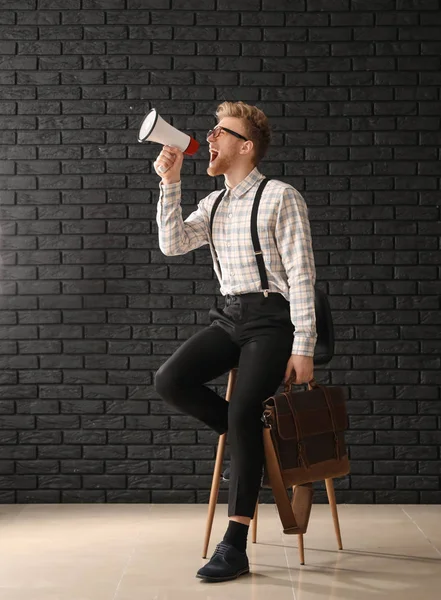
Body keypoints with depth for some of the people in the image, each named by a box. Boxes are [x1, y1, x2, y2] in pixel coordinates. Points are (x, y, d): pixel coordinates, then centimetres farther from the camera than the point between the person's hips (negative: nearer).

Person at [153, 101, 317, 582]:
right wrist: (169, 183, -2)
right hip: (229, 316, 7)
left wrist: (302, 347, -15)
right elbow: (172, 244, 4)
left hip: (271, 317, -6)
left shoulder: (280, 198, -5)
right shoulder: (214, 204, 16)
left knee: (243, 412, -22)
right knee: (169, 381, -15)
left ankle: (234, 546, -16)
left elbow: (301, 275, -9)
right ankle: (250, 439, 6)